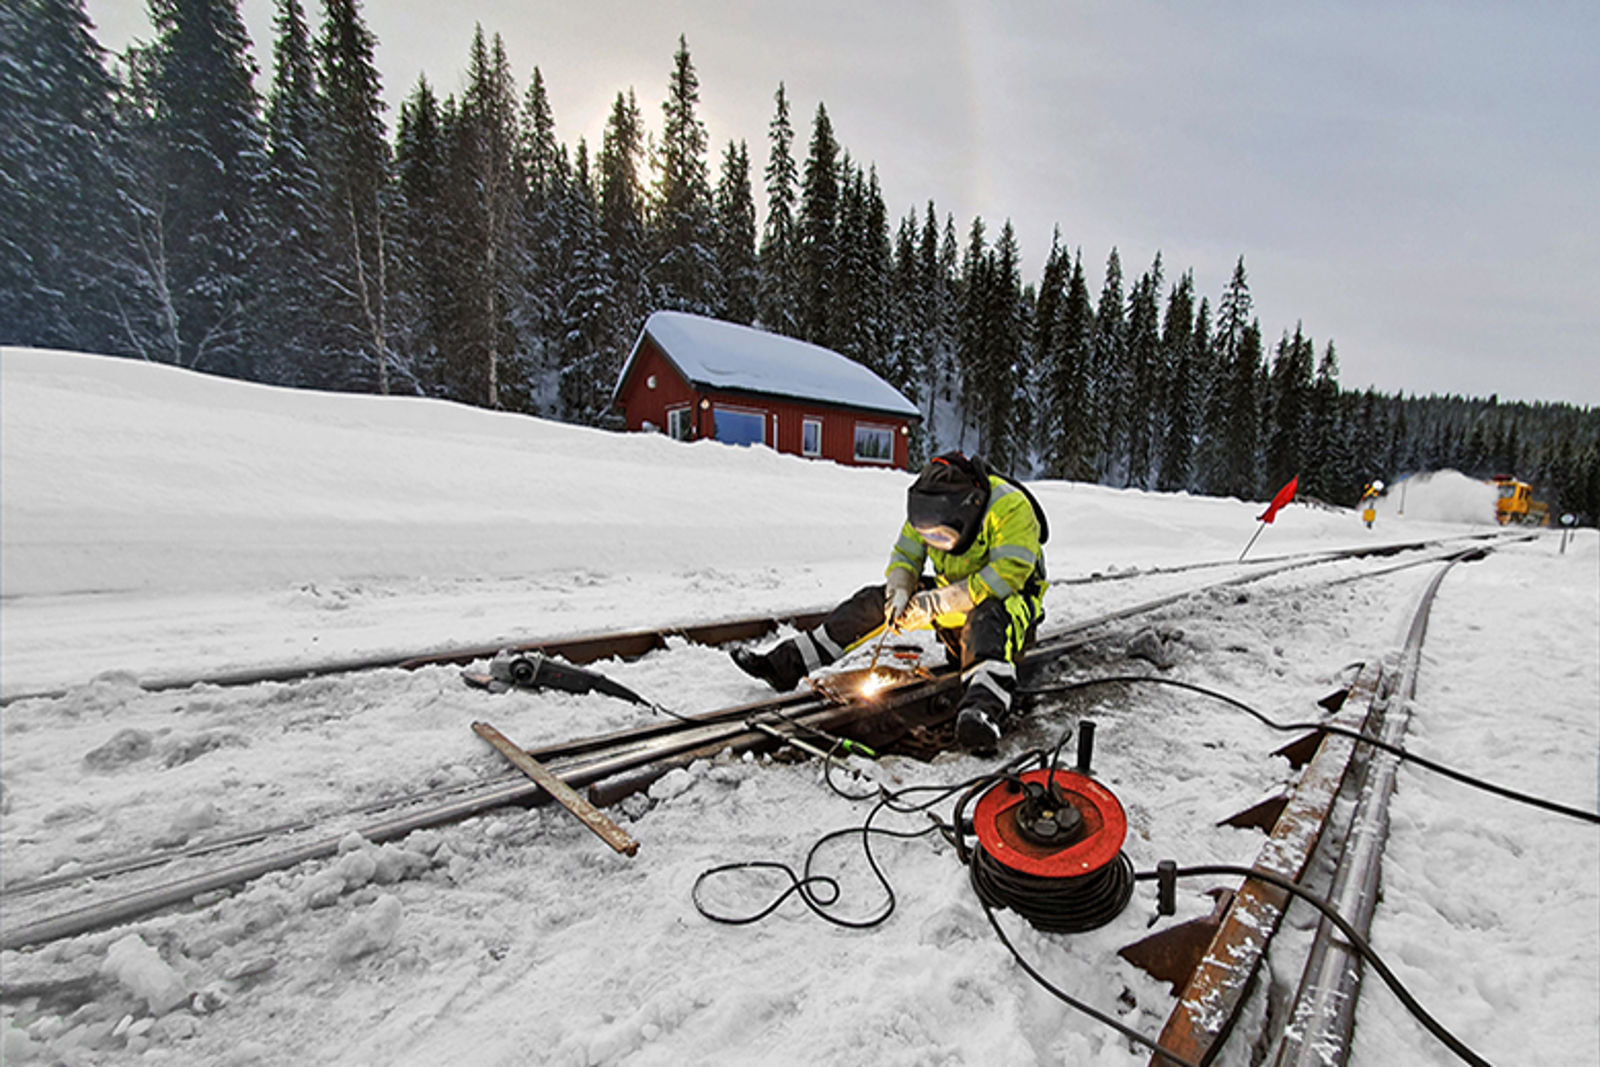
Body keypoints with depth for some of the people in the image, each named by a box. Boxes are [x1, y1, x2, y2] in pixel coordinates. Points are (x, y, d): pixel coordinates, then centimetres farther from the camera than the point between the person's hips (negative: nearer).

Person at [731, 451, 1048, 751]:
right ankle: (785, 665, -9)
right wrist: (900, 593, -24)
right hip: (956, 595, 5)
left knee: (986, 620, -42)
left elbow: (1009, 574, -35)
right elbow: (904, 556, -2)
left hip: (1009, 599, -5)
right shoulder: (928, 508, -8)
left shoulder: (1010, 507, -27)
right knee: (875, 599, -8)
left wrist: (937, 603, -39)